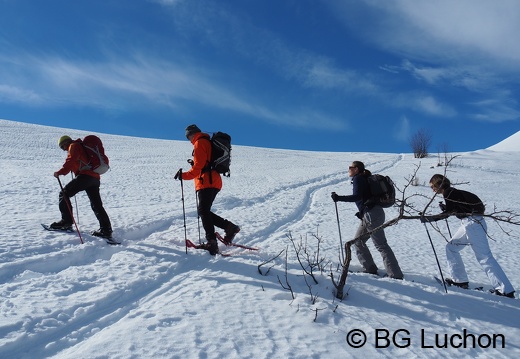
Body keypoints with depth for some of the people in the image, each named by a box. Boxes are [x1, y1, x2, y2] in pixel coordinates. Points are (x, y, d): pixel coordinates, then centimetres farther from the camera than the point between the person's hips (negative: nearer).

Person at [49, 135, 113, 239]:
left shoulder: (74, 146, 4)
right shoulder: (82, 147, 32)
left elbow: (71, 161, -12)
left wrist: (60, 172, -13)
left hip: (85, 175, -9)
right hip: (95, 177, 9)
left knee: (64, 194, 2)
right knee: (96, 205, 7)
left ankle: (66, 221, -2)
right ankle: (106, 230, 2)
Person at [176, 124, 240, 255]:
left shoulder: (199, 143, -5)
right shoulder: (209, 142, 24)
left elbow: (198, 166, -15)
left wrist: (184, 175, -18)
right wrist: (195, 163, 36)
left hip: (206, 181, -10)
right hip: (214, 182, 10)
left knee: (203, 211, -13)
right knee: (204, 211, 11)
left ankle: (211, 242, -20)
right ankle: (229, 227, 5)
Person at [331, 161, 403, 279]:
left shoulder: (358, 179, -8)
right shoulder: (363, 179, 20)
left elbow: (357, 196, -23)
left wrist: (339, 198, -21)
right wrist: (362, 212, 17)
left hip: (372, 215, -10)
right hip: (370, 214, 10)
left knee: (381, 245, -5)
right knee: (358, 242, 14)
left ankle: (396, 275, -1)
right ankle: (370, 269, 17)